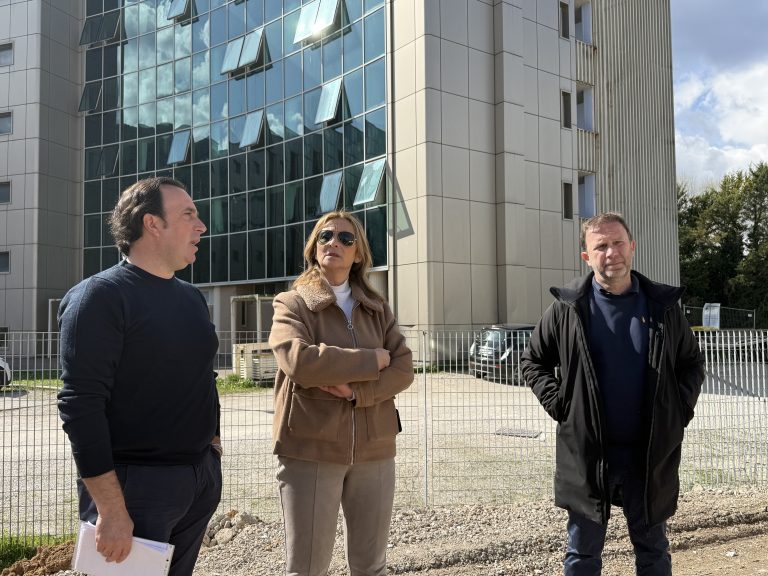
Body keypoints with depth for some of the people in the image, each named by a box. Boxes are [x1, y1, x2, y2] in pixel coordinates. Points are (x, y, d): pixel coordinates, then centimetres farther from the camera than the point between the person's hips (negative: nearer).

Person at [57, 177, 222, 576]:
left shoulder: (193, 297, 11)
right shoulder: (100, 296, -12)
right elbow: (81, 405, -18)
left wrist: (213, 447, 15)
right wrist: (111, 510, -22)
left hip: (201, 477, 7)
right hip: (136, 484, -7)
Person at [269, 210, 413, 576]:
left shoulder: (377, 309, 12)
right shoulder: (291, 304, 0)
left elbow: (404, 370, 2)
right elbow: (299, 361, -19)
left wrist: (357, 391, -15)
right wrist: (373, 359, -10)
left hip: (373, 449, 4)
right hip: (310, 450, -3)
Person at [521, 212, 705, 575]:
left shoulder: (662, 305, 3)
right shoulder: (567, 308, -3)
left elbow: (692, 362, 14)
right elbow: (533, 361, 6)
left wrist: (681, 407, 1)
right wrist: (559, 404, -5)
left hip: (651, 454, 2)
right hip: (586, 453, -1)